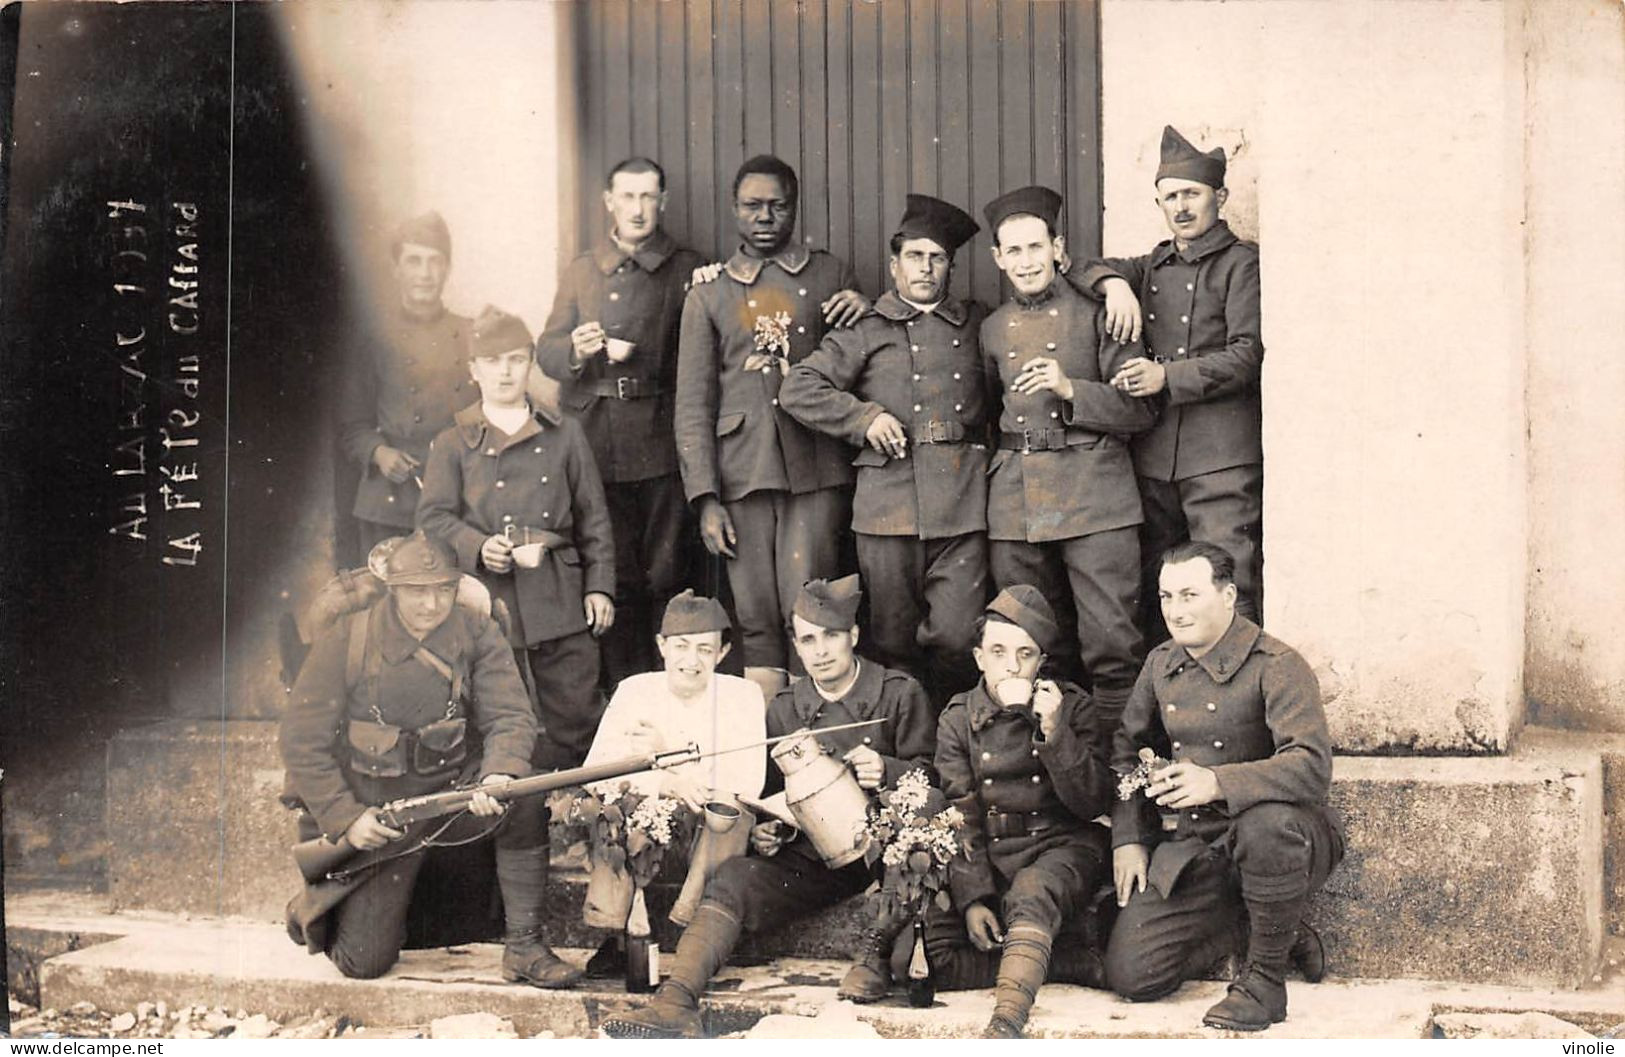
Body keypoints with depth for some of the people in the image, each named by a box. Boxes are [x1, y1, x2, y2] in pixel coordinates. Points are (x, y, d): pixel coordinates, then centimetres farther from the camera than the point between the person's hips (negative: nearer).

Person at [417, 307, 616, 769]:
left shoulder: (564, 435, 12)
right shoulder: (453, 444, 7)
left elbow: (593, 517, 13)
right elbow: (433, 517, 1)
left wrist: (600, 585, 5)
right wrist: (477, 546, -17)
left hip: (560, 597, 2)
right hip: (489, 596, -1)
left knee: (576, 715, 2)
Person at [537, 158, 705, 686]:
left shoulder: (687, 271, 7)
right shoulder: (582, 271, 16)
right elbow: (546, 350, 11)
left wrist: (638, 357, -9)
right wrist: (576, 350, -8)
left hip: (662, 444, -2)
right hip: (597, 444, 2)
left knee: (665, 574, -4)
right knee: (615, 578, 2)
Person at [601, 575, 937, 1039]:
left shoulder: (900, 694, 2)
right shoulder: (785, 709, 13)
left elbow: (930, 778, 0)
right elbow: (771, 790, 24)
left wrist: (887, 771, -21)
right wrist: (764, 831, 3)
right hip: (808, 857, 3)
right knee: (732, 878, -22)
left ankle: (876, 948, -24)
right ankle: (675, 1004, -35)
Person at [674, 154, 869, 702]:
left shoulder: (830, 275, 14)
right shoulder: (709, 294, 13)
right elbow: (693, 405, 9)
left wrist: (869, 313, -1)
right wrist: (706, 498, -1)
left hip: (817, 470, 0)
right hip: (744, 474, 1)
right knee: (756, 620, 1)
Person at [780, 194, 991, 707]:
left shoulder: (976, 324, 18)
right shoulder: (865, 332, 10)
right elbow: (797, 390, 4)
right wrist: (864, 416, -4)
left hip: (961, 507, 1)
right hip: (888, 505, -1)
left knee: (957, 638, -7)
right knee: (895, 640, 3)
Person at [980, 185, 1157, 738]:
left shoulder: (1096, 313, 3)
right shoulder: (992, 329, 16)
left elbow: (1141, 408, -1)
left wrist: (1072, 390, -13)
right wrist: (1002, 451, 11)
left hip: (1094, 495, -4)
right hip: (1015, 502, 4)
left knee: (1111, 645, -8)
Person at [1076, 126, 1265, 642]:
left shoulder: (1241, 263, 1)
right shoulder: (1154, 266, 19)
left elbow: (1247, 355, -7)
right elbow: (1089, 270, 22)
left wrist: (1169, 376, -15)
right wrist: (1115, 283, -1)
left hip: (1221, 458, -6)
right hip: (1154, 457, 6)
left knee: (1227, 589, -11)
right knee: (1156, 591, 9)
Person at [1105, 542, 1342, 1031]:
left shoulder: (1275, 666, -13)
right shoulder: (1161, 664, 9)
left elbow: (1313, 766, -26)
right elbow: (1128, 751, 22)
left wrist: (1218, 783, -38)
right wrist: (1128, 839, 10)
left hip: (1272, 840, -6)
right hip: (1189, 848, 6)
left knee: (1268, 820, -43)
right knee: (1129, 972, -10)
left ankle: (1267, 974, -17)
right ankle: (1276, 929, 14)